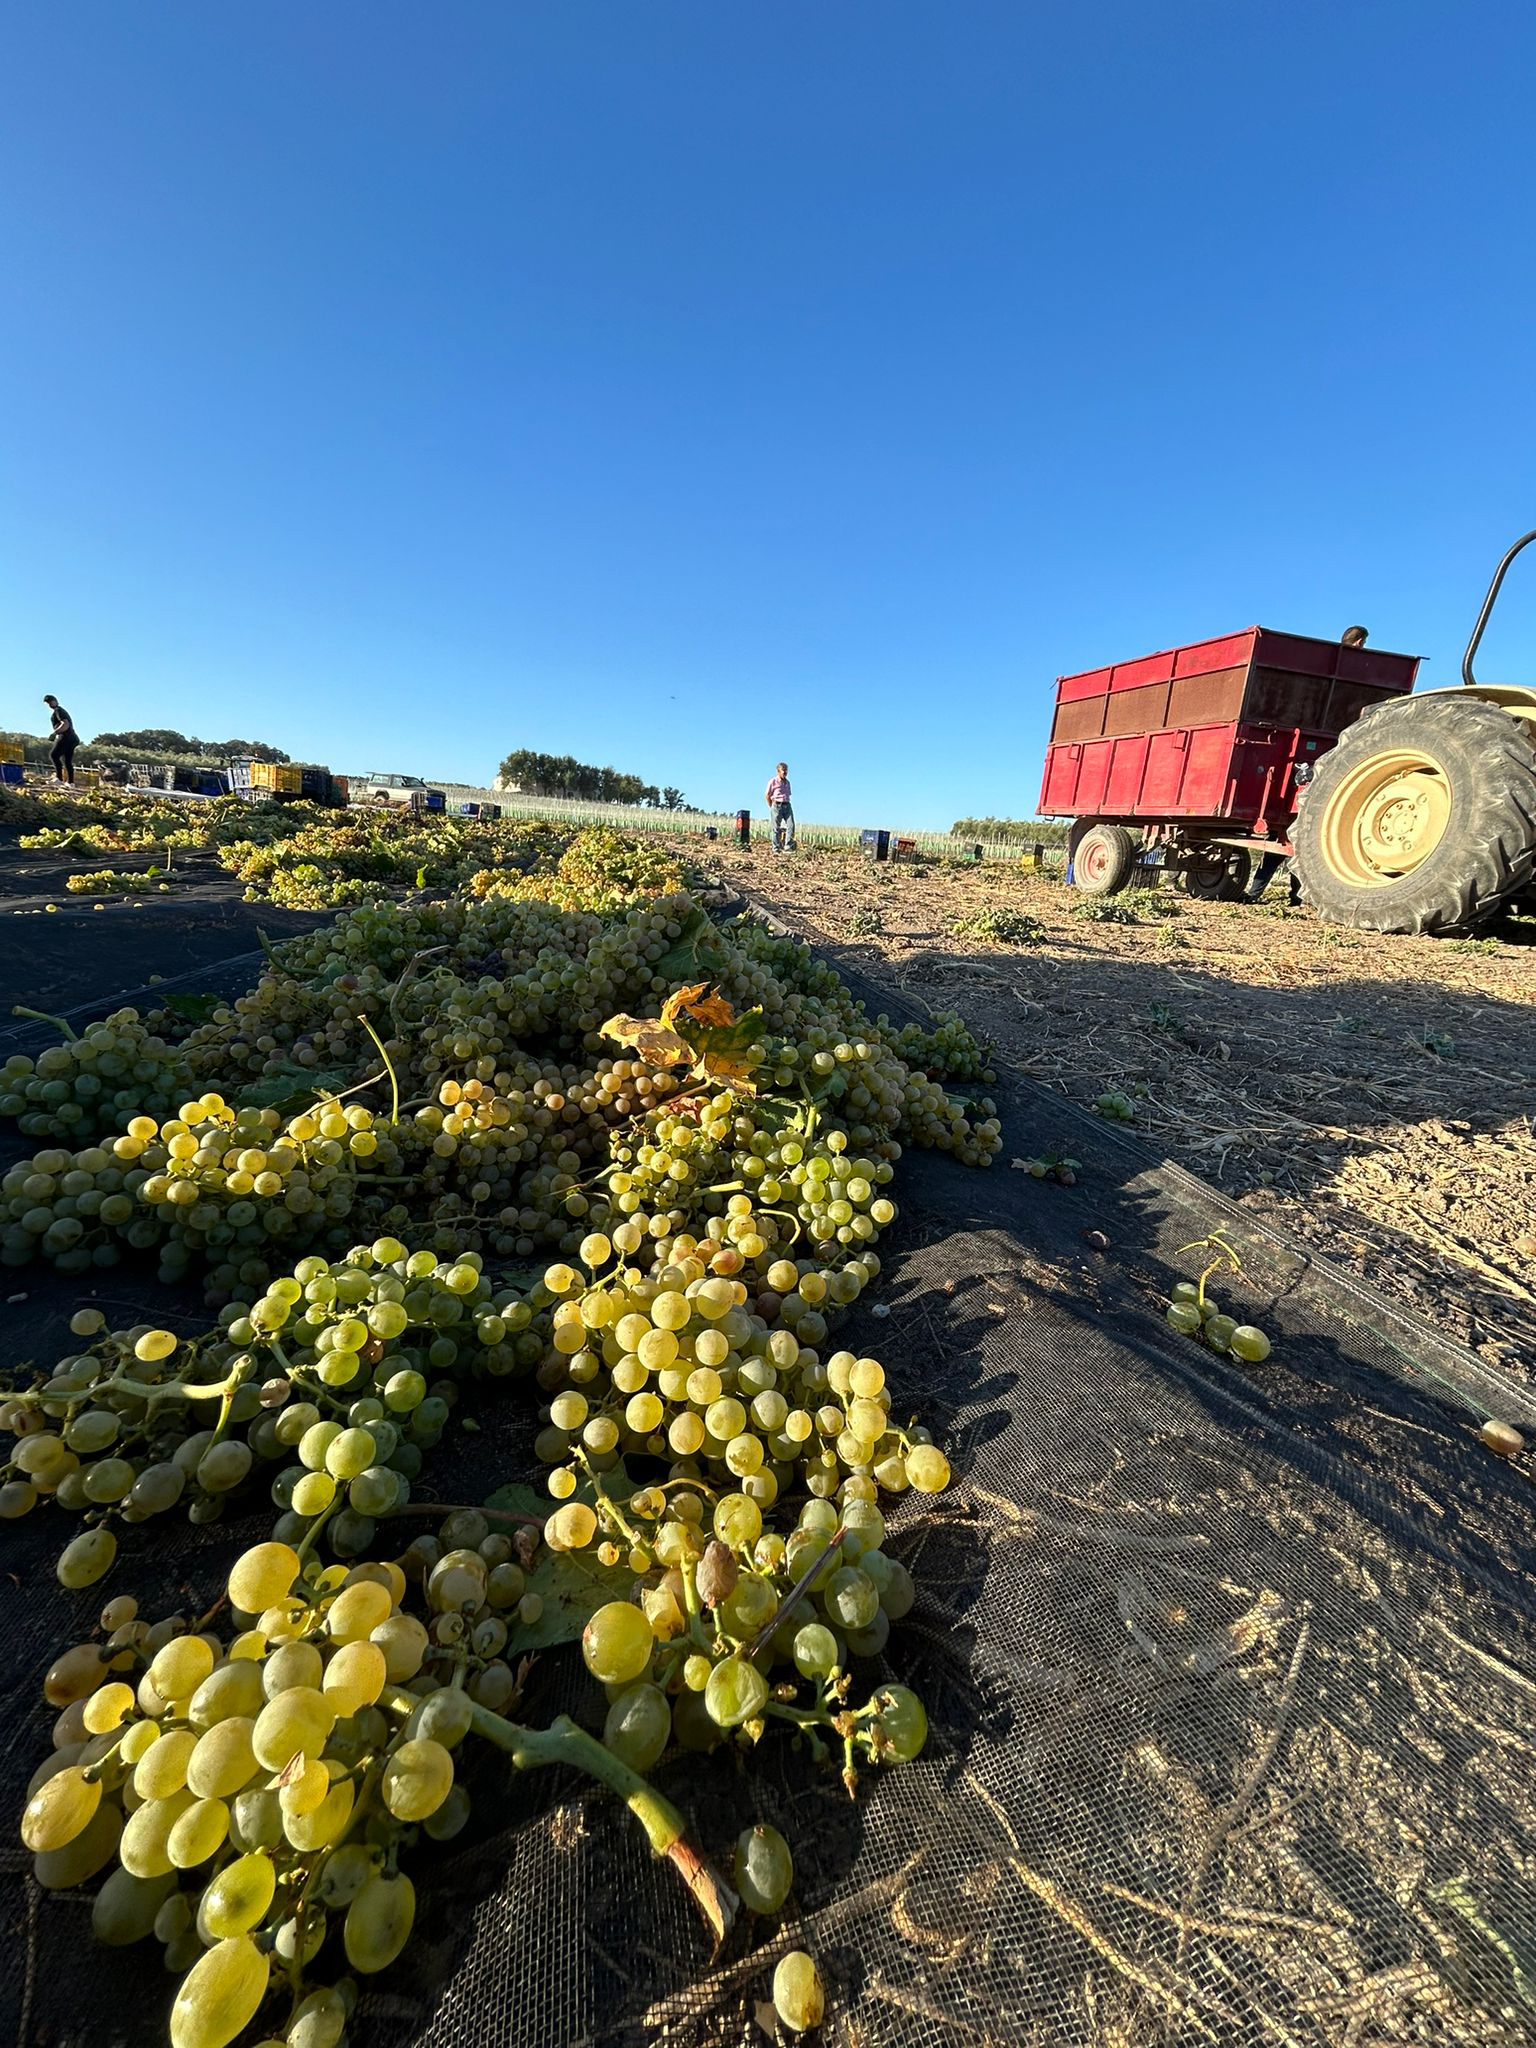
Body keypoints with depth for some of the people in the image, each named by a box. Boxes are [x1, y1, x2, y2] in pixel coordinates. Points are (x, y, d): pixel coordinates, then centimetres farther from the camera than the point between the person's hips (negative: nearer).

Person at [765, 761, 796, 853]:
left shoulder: (787, 782, 16)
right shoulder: (773, 781, 0)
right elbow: (767, 795, 3)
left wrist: (787, 803, 12)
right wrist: (772, 807, 3)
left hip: (787, 805, 5)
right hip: (777, 805, -5)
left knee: (791, 825, -11)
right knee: (777, 828, -3)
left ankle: (788, 848, -11)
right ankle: (776, 849, 3)